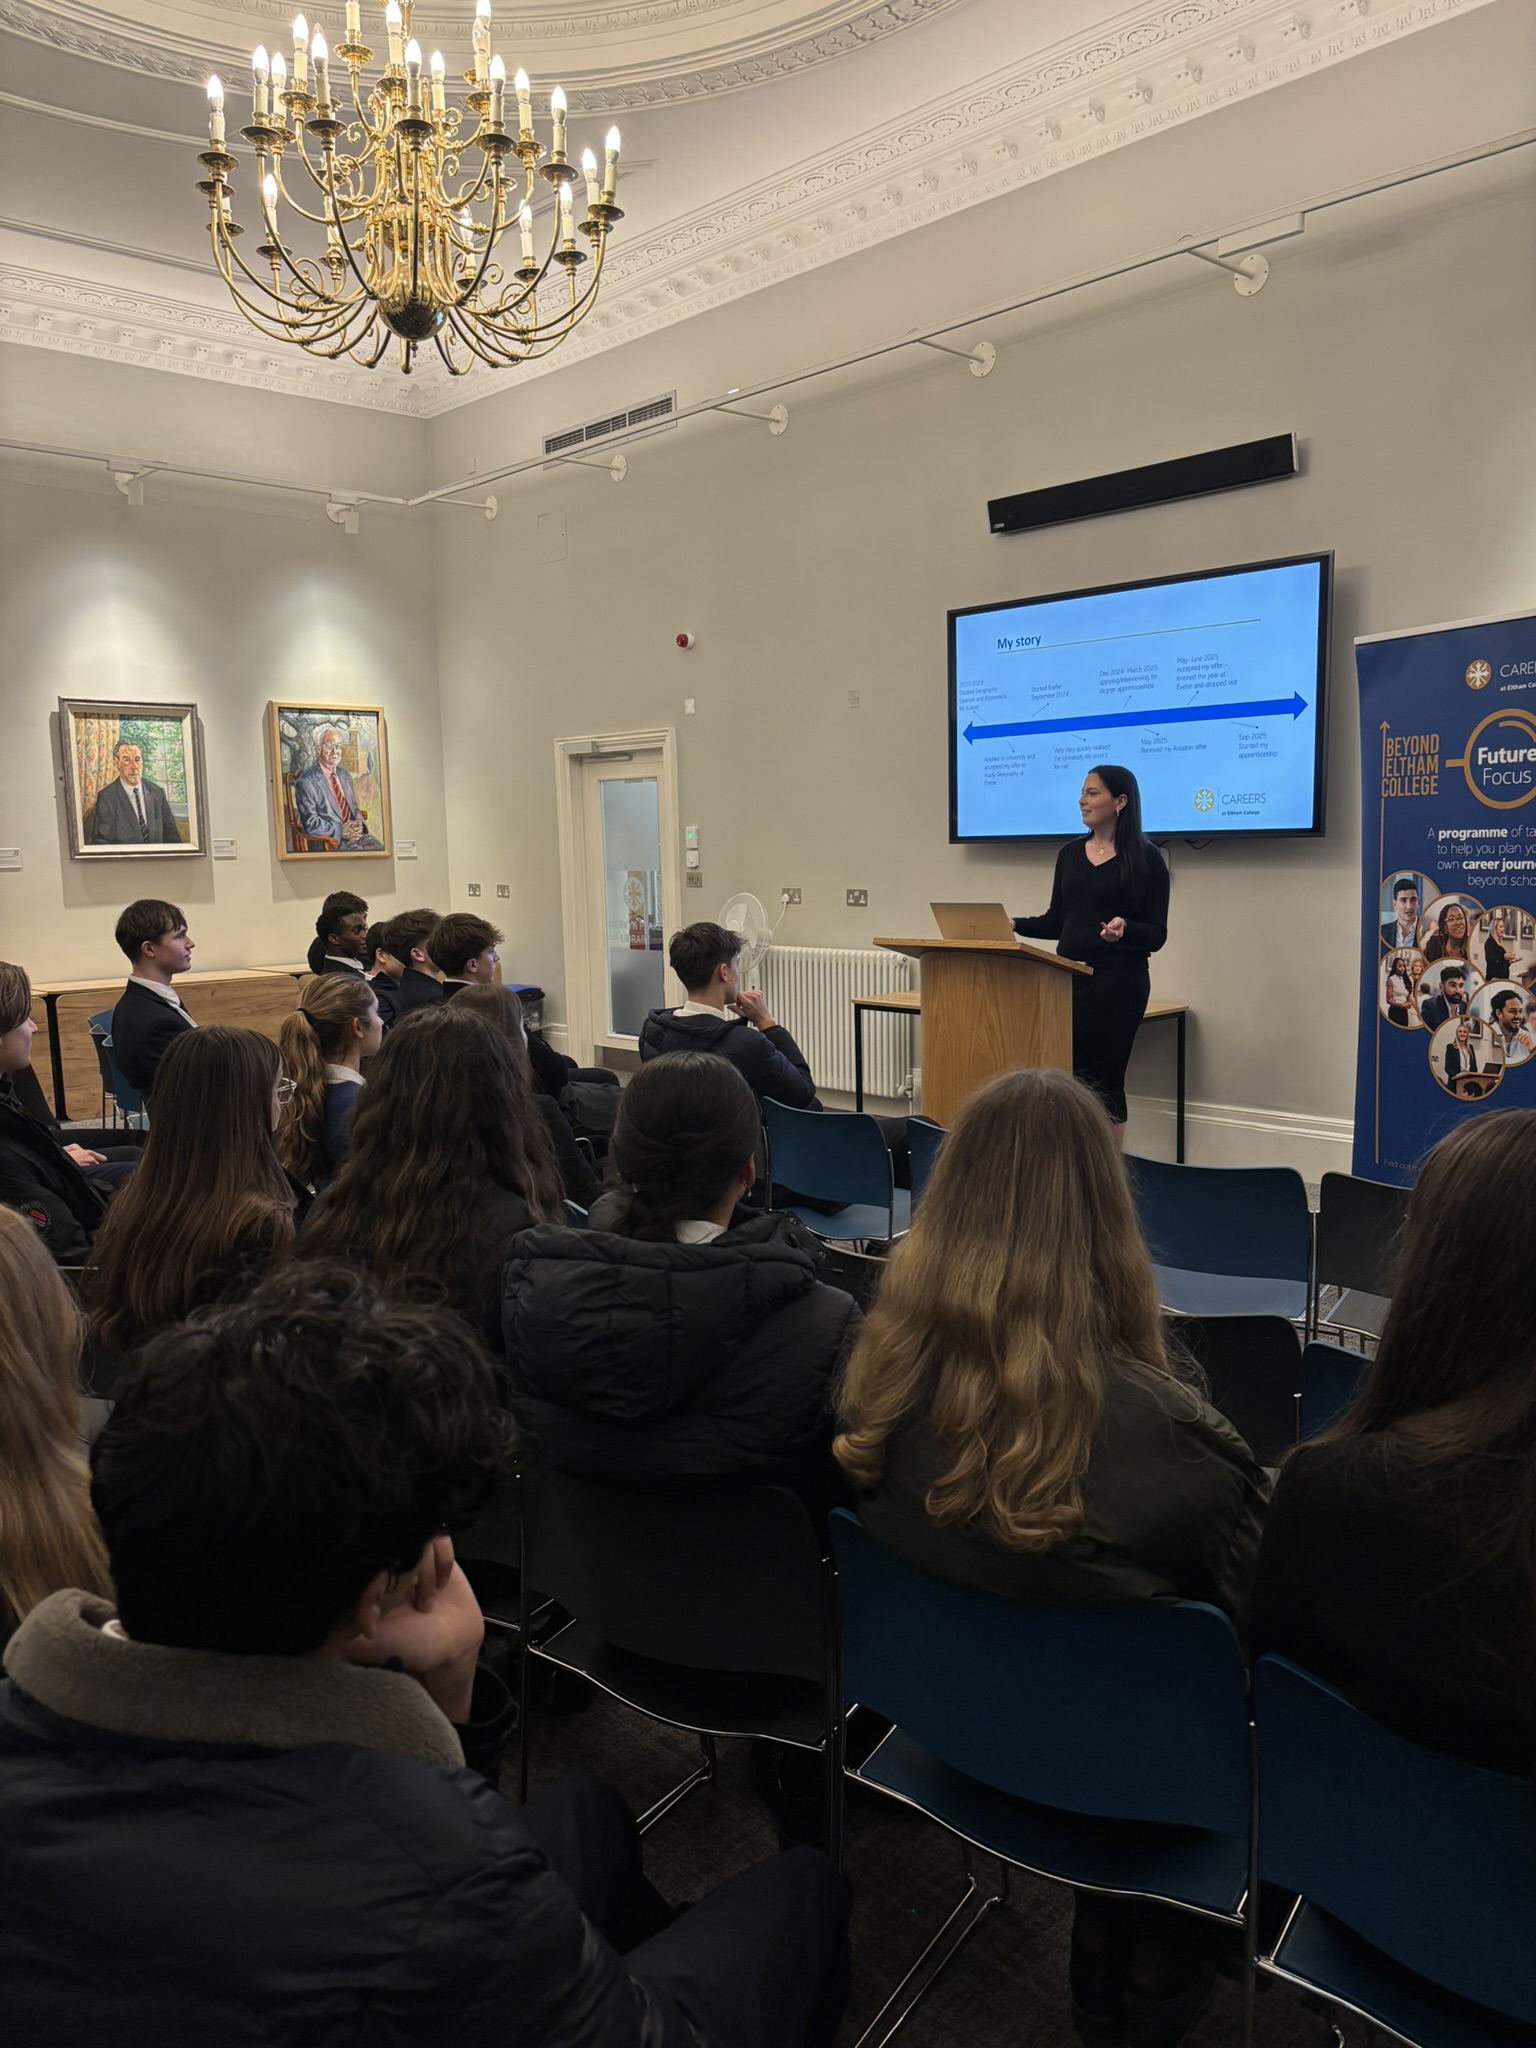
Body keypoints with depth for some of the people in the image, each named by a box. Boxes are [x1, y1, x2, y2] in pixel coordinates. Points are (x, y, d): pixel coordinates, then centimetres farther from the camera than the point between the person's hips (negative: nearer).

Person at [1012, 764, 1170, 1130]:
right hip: (1069, 978, 5)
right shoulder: (1070, 853, 10)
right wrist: (1014, 925, -1)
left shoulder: (1146, 858, -6)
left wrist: (1125, 929, -27)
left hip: (1118, 981, -5)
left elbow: (1157, 935, -7)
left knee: (1103, 1081, -2)